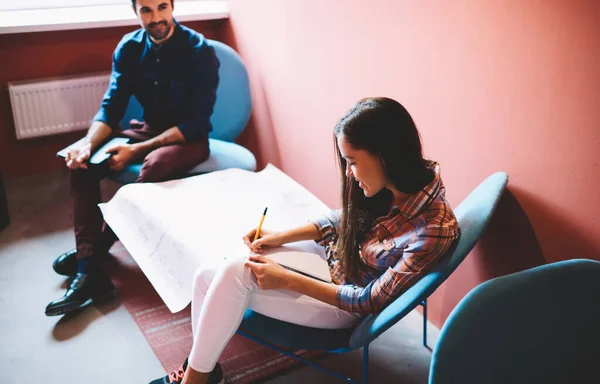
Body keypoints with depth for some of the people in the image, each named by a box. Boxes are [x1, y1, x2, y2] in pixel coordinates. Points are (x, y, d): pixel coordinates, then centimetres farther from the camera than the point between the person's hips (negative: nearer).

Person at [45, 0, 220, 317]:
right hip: (148, 129, 5)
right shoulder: (129, 48, -3)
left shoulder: (199, 52, -18)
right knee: (82, 161, -16)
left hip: (188, 138, -5)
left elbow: (197, 123, -21)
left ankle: (97, 246, -12)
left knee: (155, 165, -37)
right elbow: (111, 107, -2)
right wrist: (88, 143, -22)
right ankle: (88, 272, -22)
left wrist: (137, 150, -27)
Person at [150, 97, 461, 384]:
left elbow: (369, 301, -23)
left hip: (344, 304, -7)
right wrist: (280, 237, 0)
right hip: (330, 261, 7)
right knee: (206, 277, -4)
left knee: (234, 273, -24)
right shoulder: (398, 181, -11)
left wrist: (286, 279, -23)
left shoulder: (434, 230, -31)